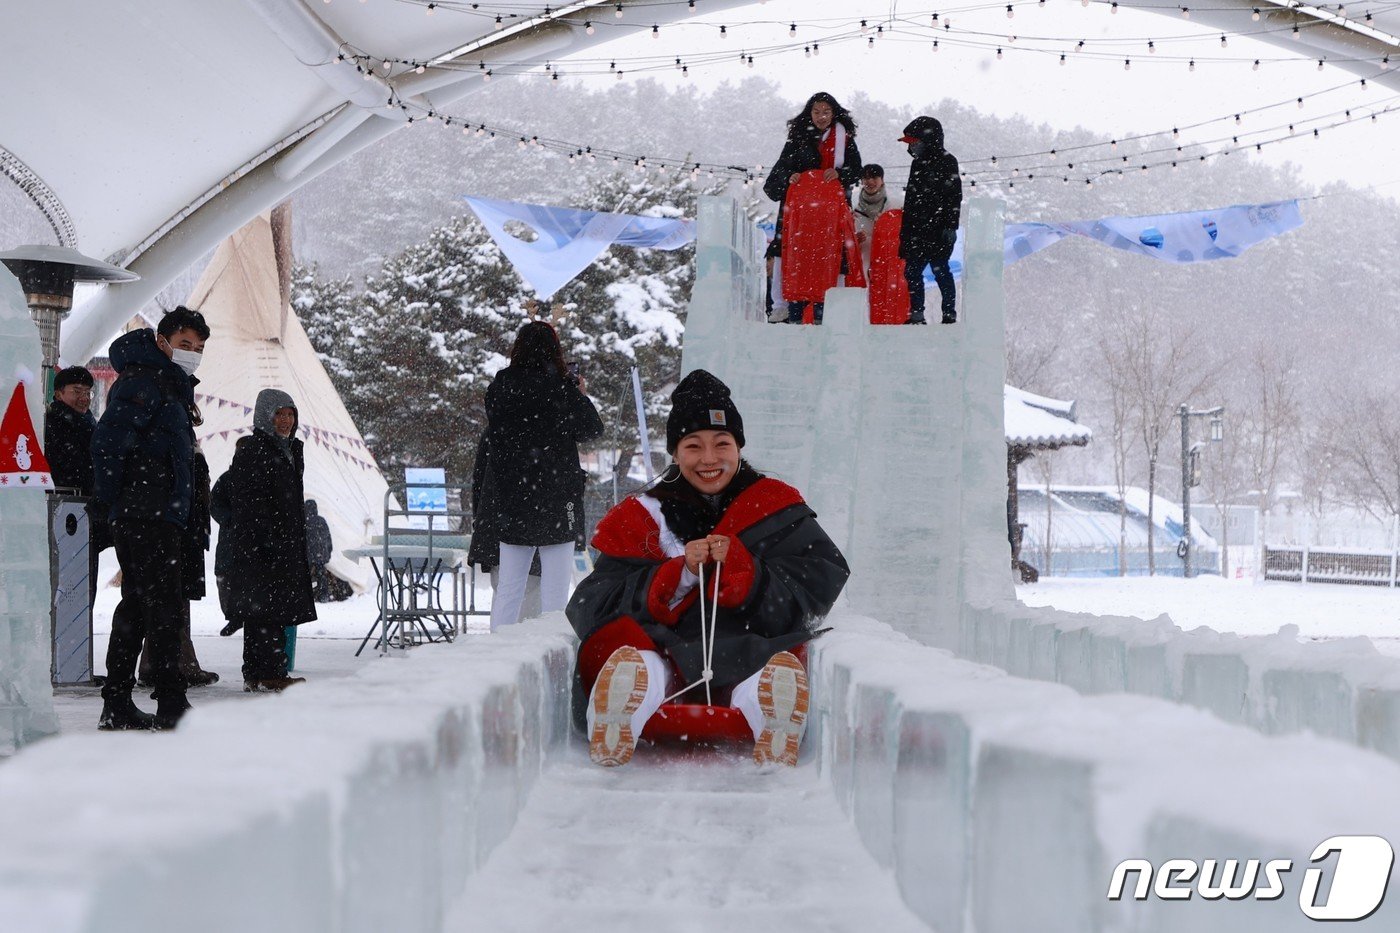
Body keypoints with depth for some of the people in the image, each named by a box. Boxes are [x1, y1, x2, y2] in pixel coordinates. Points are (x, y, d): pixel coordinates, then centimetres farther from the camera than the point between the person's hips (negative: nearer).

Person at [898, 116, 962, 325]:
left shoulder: (945, 161, -5)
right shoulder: (918, 164, 19)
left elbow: (954, 196, -12)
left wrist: (951, 226, -18)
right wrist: (904, 232, 21)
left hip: (938, 229, -8)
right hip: (917, 230, 8)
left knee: (939, 270, -5)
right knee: (912, 271, 4)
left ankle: (949, 314, 2)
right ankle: (916, 315, 10)